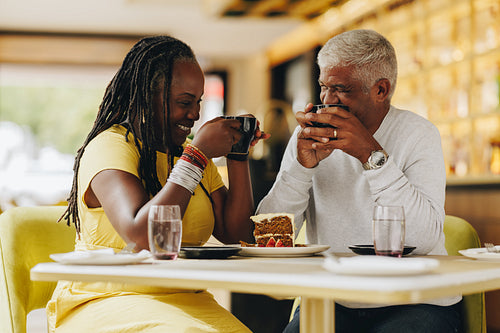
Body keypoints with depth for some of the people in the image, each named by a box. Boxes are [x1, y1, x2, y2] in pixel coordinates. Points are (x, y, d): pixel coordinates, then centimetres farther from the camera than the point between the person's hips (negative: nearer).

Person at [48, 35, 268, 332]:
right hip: (109, 301, -6)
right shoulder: (110, 146, -10)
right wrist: (197, 155, -20)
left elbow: (236, 234, 10)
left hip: (185, 304, 6)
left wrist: (238, 155, 2)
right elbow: (141, 236, -26)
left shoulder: (189, 152, 14)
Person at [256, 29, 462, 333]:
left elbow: (425, 239, -19)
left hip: (415, 302, -2)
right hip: (332, 304, 2)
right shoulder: (309, 136, 6)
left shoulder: (418, 134, -4)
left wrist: (372, 154, -21)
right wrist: (303, 166, -16)